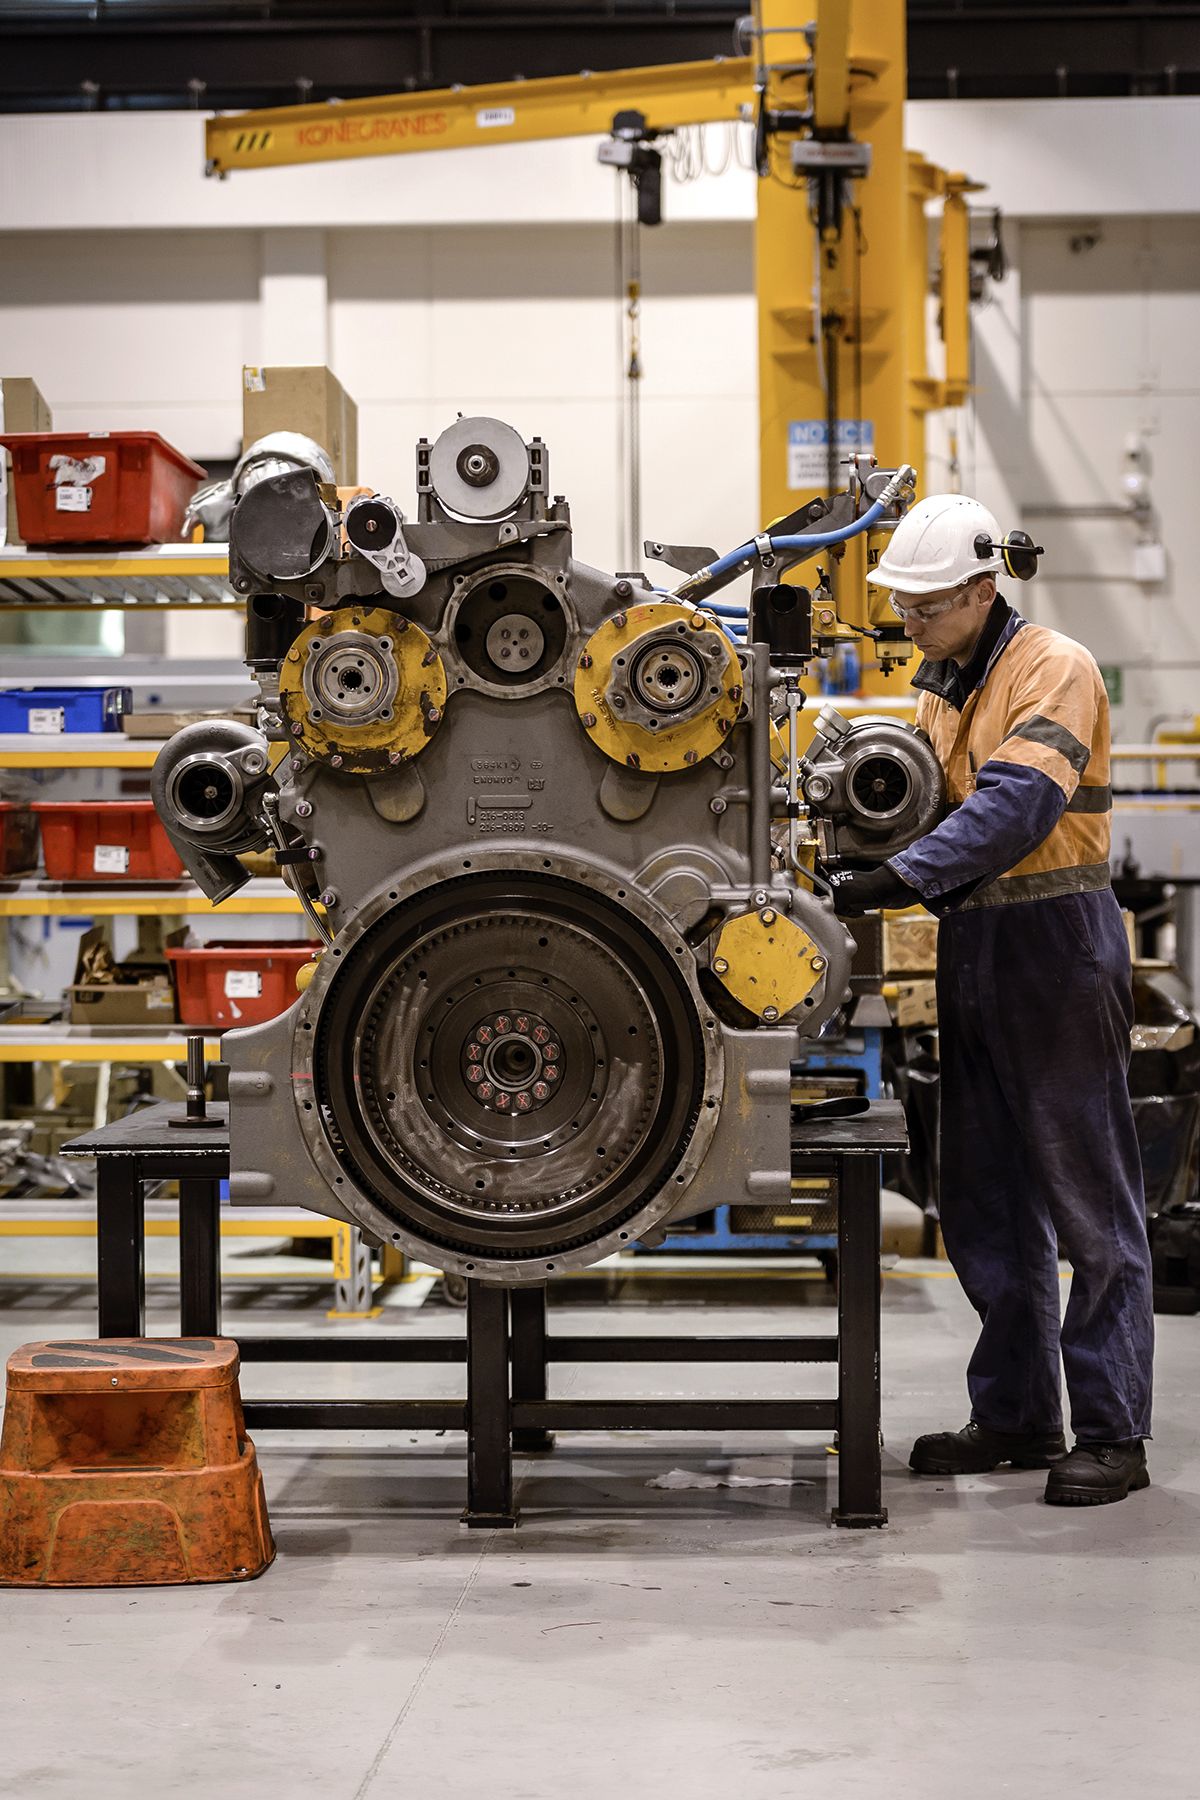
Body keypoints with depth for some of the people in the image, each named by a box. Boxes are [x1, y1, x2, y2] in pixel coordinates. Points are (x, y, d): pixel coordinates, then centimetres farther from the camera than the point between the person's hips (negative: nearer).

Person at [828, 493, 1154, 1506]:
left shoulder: (1054, 669, -11)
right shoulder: (941, 686, 15)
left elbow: (1018, 803, -24)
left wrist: (906, 875, -32)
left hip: (1057, 947, -8)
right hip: (972, 953, 9)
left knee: (1090, 1201, -4)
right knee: (987, 1205, 11)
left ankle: (1113, 1432, 0)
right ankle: (1017, 1415, 21)